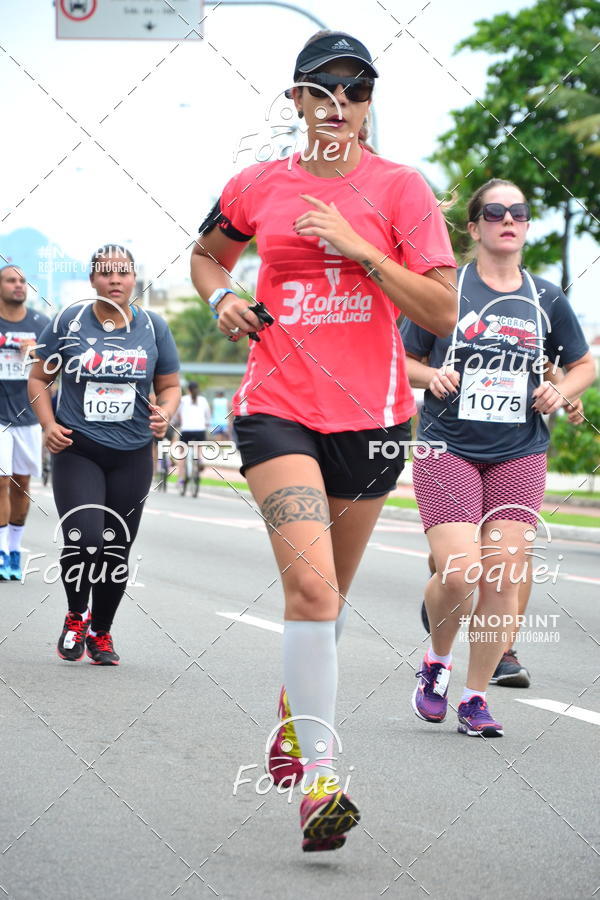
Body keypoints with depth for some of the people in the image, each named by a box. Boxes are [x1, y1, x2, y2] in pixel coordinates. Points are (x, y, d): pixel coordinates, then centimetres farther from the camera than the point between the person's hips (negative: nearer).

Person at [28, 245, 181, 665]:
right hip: (77, 451, -2)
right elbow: (39, 378, 7)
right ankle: (76, 616, 10)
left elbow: (170, 386, 12)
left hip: (132, 456, 2)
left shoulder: (153, 327, 5)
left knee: (117, 550, 6)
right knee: (84, 541, -18)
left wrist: (164, 414, -10)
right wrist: (49, 424, -8)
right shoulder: (68, 323, 0)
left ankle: (101, 633, 26)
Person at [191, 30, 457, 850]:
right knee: (310, 584, -20)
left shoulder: (400, 188, -2)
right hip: (278, 407, -1)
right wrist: (221, 298, 3)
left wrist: (355, 245, -17)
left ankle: (295, 709, 45)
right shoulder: (258, 187, 4)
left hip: (372, 413, 1)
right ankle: (317, 778, -20)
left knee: (327, 591, 17)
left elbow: (442, 312, -10)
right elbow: (207, 255, 24)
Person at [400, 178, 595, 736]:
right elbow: (402, 360, 7)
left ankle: (476, 696, 11)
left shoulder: (546, 300, 8)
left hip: (519, 455, 3)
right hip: (448, 449, -3)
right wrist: (431, 376, -13)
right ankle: (437, 659, 16)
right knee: (458, 574, -15)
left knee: (503, 579, -4)